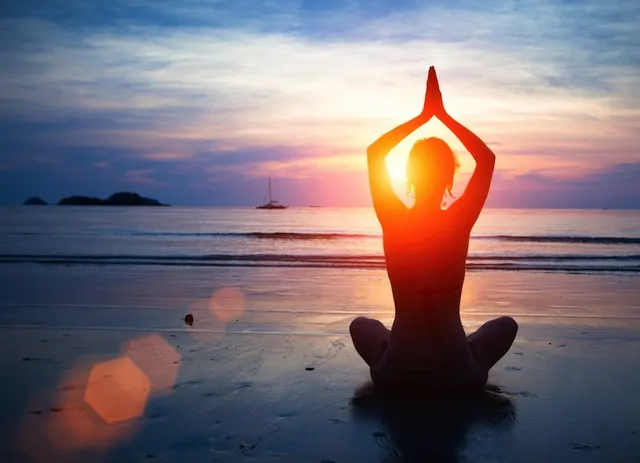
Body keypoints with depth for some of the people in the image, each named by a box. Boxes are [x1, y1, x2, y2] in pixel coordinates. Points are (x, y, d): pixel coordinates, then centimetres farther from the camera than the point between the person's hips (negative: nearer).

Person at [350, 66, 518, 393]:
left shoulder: (393, 222, -8)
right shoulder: (459, 222, -10)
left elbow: (374, 153, 6)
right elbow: (487, 158, 4)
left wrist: (423, 115, 5)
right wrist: (443, 115, 3)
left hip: (395, 374, 1)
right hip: (458, 374, 0)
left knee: (361, 325, 33)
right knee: (506, 325, 29)